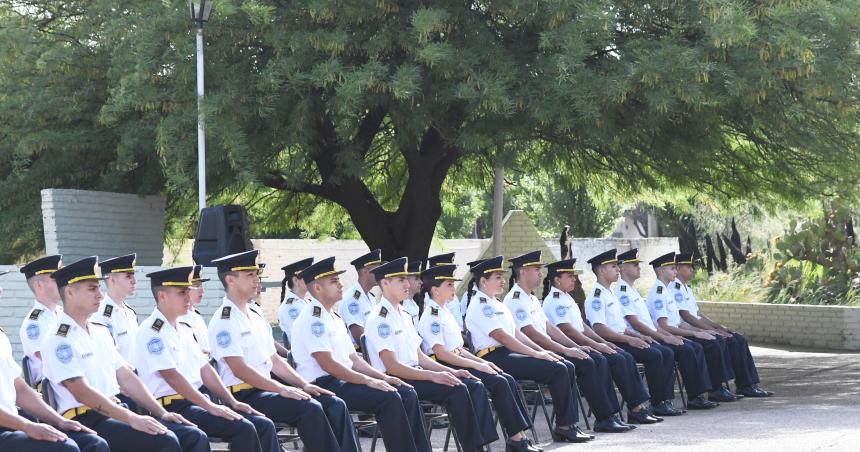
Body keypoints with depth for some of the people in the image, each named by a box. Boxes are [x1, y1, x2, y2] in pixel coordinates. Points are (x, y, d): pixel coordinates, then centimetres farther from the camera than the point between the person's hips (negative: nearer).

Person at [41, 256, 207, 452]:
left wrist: (162, 413, 8)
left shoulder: (101, 332, 18)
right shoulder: (58, 341, -9)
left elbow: (126, 378, 19)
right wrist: (132, 419, -23)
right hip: (87, 421, -8)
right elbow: (82, 392, -18)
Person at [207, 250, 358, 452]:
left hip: (267, 389, 9)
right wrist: (282, 389, -22)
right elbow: (239, 369, -18)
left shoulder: (256, 315, 19)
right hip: (243, 396, -9)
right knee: (309, 408, -27)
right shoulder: (223, 321, -9)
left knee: (335, 404, -6)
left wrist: (304, 385, 7)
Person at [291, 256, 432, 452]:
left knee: (408, 394, -1)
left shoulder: (335, 319, 20)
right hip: (322, 385, -10)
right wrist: (369, 381, -20)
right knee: (389, 398, -24)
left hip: (343, 381, 10)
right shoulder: (313, 319, -11)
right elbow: (327, 364, -20)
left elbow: (353, 359, 21)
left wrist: (384, 377, 7)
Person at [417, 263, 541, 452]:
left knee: (508, 380, -6)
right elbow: (441, 353, -19)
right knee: (499, 383, -21)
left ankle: (519, 436, -13)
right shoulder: (431, 316, -11)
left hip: (458, 362, 9)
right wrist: (477, 365, -18)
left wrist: (482, 362, 7)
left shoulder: (445, 312, 19)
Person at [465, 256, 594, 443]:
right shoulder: (480, 305, -9)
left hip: (510, 354, 10)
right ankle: (563, 428, -13)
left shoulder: (497, 304, 23)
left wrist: (542, 351, 6)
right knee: (558, 370, -19)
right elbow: (501, 336, -16)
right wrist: (536, 354, -16)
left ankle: (571, 423, -6)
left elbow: (516, 333, 20)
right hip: (495, 358, -10)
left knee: (566, 367, -2)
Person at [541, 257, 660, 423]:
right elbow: (567, 330, -19)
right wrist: (596, 345, -19)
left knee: (626, 357, -3)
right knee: (617, 359, -21)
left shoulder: (567, 298, 20)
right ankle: (635, 409, -15)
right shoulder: (554, 301, -11)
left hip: (582, 344, 10)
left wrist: (603, 342, 9)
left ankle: (640, 405, -9)